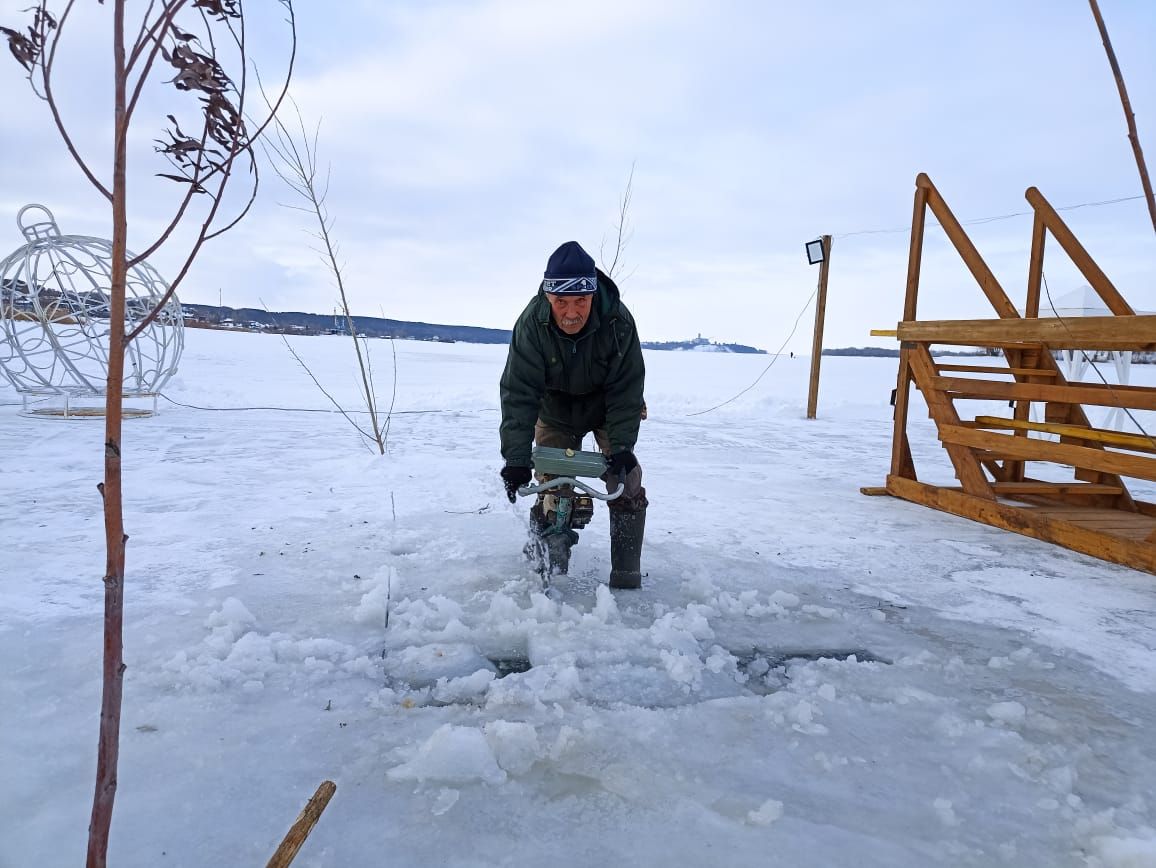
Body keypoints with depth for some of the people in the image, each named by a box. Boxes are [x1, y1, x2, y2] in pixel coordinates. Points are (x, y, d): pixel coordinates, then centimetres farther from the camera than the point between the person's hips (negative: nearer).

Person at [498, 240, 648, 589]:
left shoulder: (618, 321, -30)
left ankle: (626, 574, 2)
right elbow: (519, 392, -29)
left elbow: (626, 389, -24)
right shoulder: (532, 324, -30)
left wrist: (621, 446, -33)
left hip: (607, 407, 0)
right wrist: (516, 457, -36)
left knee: (625, 479, -8)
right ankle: (549, 569, 14)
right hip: (555, 411, 1)